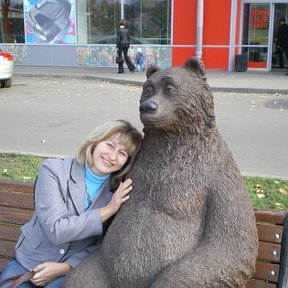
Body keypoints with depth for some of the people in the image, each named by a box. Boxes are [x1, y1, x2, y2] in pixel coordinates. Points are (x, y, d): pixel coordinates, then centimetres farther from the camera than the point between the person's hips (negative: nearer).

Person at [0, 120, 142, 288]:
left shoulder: (120, 192, -7)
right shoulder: (54, 169, -13)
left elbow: (102, 245, -3)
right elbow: (56, 230, -21)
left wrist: (64, 267, -15)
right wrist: (108, 210, -21)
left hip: (71, 272, 1)